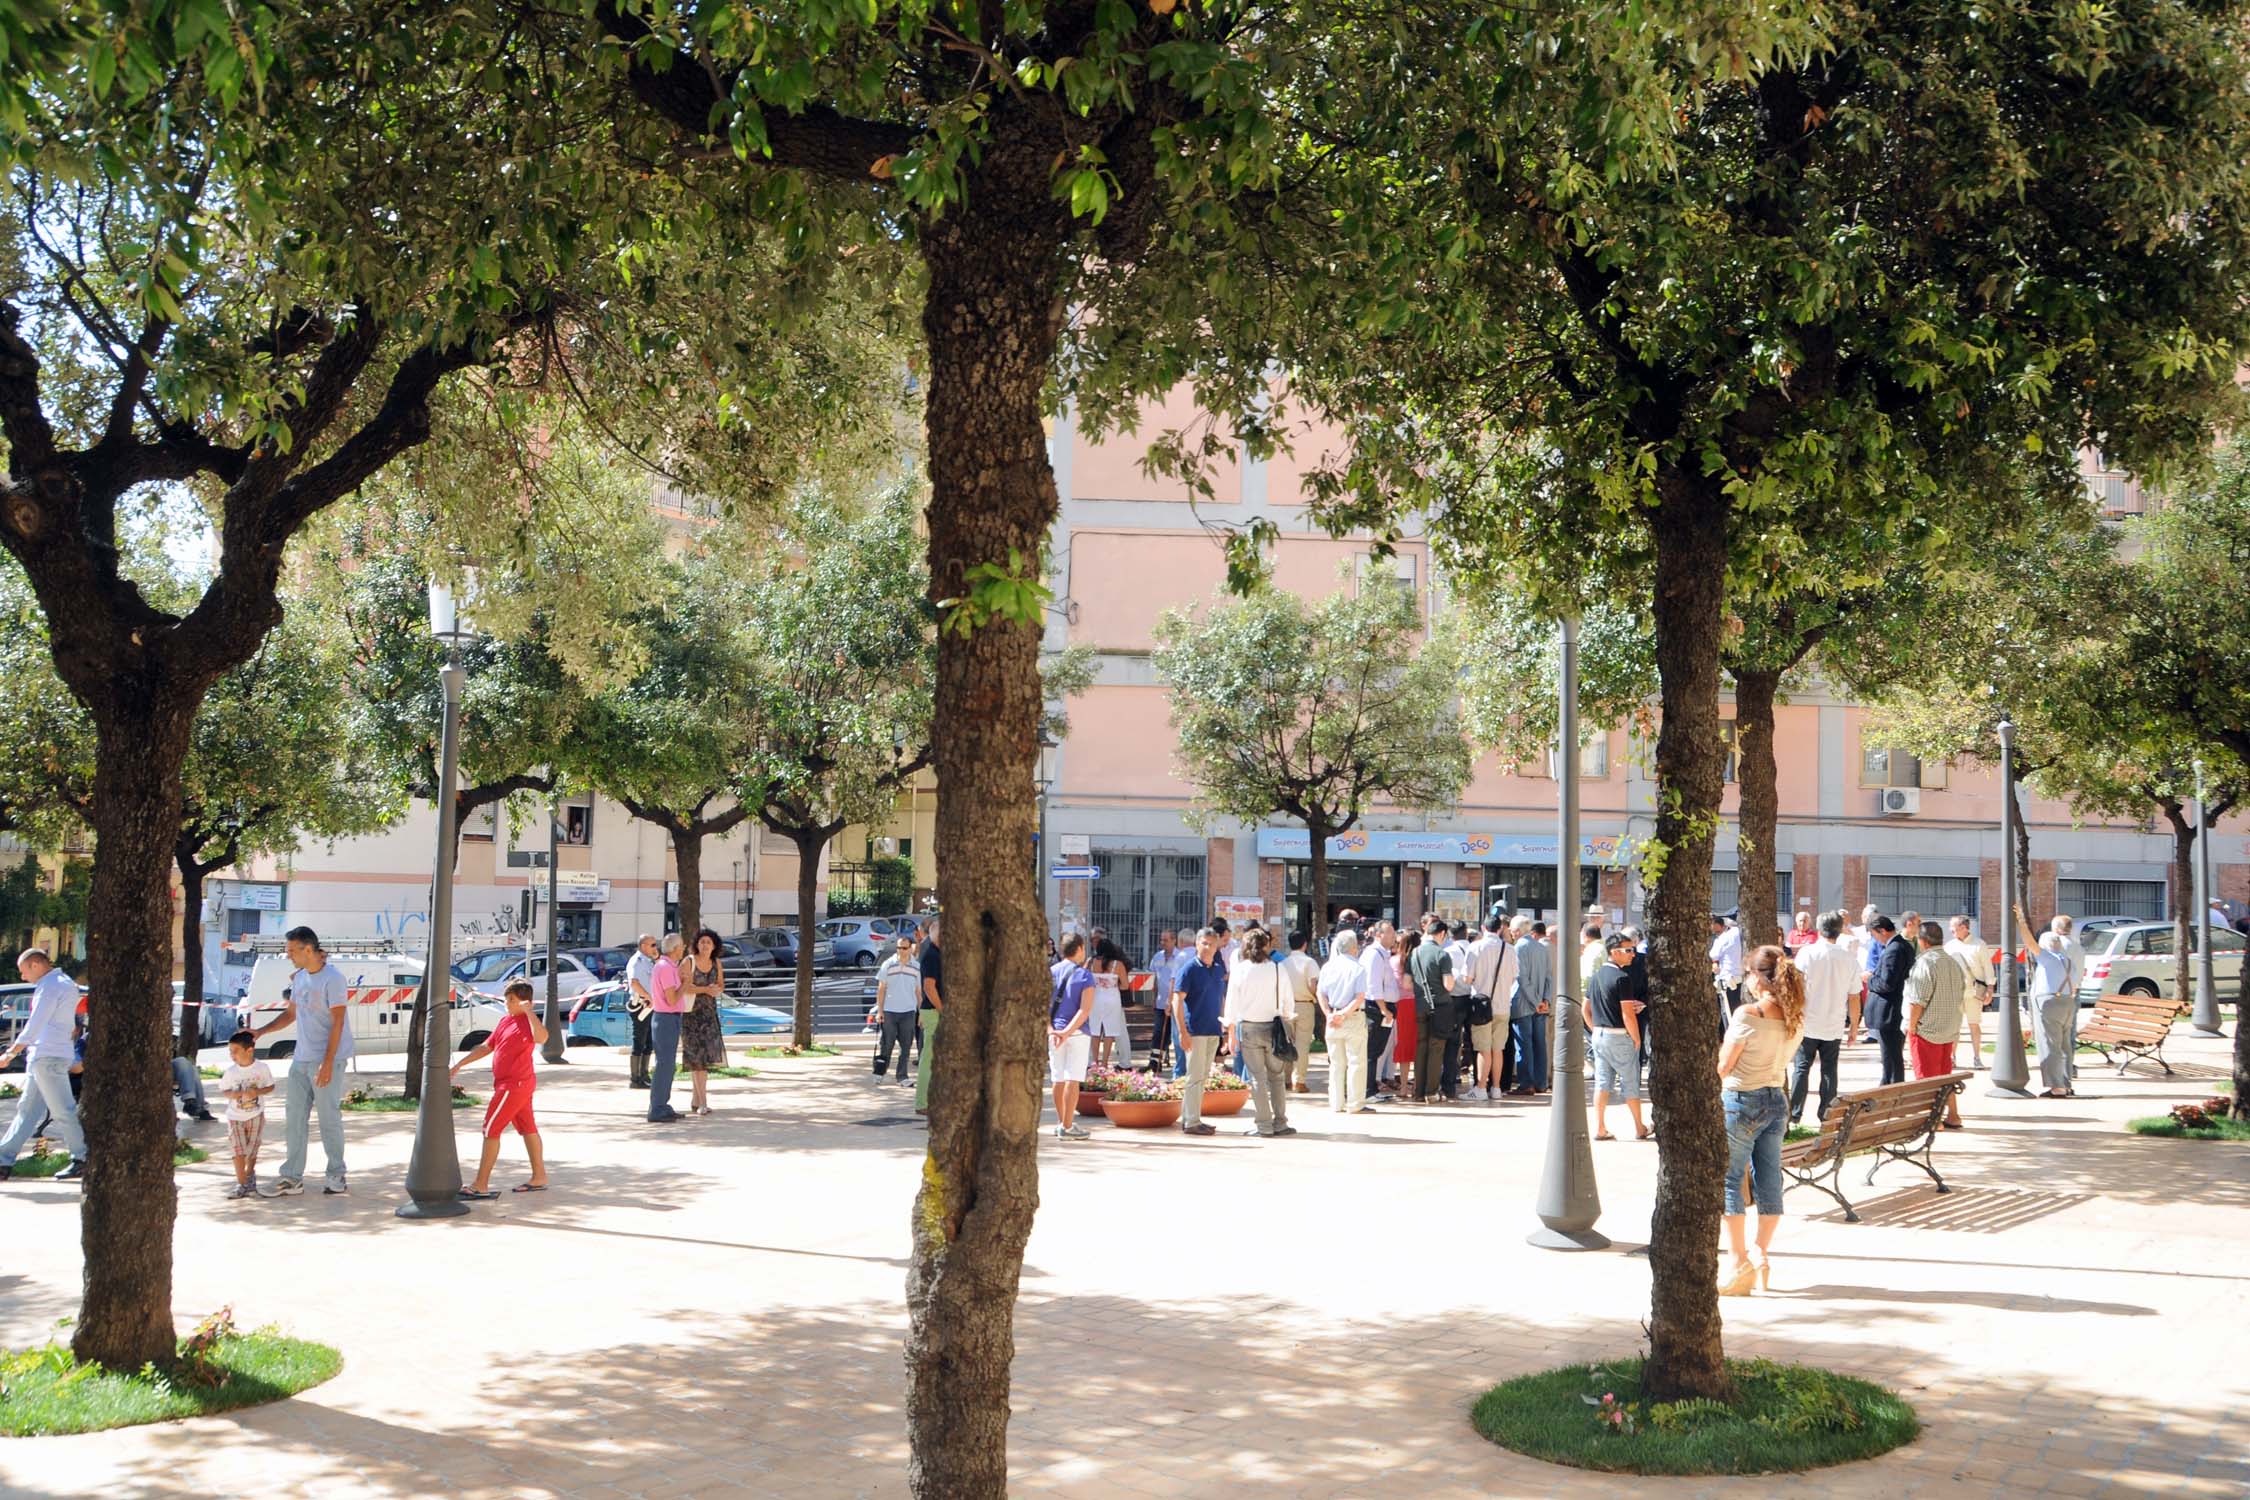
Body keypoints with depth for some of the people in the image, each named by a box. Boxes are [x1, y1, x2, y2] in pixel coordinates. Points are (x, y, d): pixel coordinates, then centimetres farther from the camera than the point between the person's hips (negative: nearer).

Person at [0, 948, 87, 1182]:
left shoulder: (49, 987, -14)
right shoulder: (65, 983, 17)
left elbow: (34, 1026, -18)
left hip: (49, 1056, -10)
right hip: (42, 1056, 10)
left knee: (63, 1111, -6)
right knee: (27, 1110, 9)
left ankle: (82, 1160, -3)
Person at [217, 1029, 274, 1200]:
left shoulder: (262, 1068, -9)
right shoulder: (231, 1072, -7)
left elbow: (270, 1086, -1)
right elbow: (222, 1090, 1)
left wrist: (257, 1092, -20)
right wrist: (230, 1094, -22)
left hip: (256, 1115, 0)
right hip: (235, 1116, 0)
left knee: (252, 1150, 8)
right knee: (239, 1151, -7)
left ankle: (250, 1176, 34)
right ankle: (241, 1184, 1)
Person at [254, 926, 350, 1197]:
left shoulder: (332, 978, -13)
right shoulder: (299, 978, 11)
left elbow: (337, 1022, -16)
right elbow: (290, 1014, 22)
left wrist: (327, 1063, -21)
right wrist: (260, 1032, 9)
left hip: (326, 1061, -8)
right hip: (300, 1059, 8)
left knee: (329, 1119, -1)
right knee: (293, 1118, 8)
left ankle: (337, 1177, 9)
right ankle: (291, 1178, 14)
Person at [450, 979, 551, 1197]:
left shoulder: (528, 1022, -16)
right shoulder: (505, 1021, 12)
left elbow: (541, 1038, -39)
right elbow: (486, 1047, 19)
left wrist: (529, 1011, -33)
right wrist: (460, 1064, 16)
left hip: (514, 1086, -10)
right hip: (517, 1085, 10)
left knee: (491, 1130, -8)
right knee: (528, 1129, 14)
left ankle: (481, 1186, -6)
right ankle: (539, 1178, 21)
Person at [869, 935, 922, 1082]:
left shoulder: (916, 968, 4)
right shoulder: (888, 965, 1)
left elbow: (919, 992, 11)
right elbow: (881, 989, 4)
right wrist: (879, 1010, -1)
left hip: (908, 1011, 1)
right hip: (889, 1011, -1)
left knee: (906, 1046, 2)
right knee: (886, 1044, 2)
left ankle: (902, 1076, 9)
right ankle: (879, 1072, 13)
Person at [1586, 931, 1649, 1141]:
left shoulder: (1596, 976, 9)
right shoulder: (1622, 977, -16)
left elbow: (1586, 1009, 14)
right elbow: (1628, 1014, -19)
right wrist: (1636, 1038, -9)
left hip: (1598, 1035, 7)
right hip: (1619, 1036, -7)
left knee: (1602, 1081, 8)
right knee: (1630, 1082, 6)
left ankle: (1600, 1128, 7)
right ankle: (1640, 1129, 16)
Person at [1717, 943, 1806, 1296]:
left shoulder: (1748, 1014, -18)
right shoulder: (1794, 1017, 3)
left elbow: (1724, 1066, -10)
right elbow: (1781, 1059, 12)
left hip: (1741, 1101, -7)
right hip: (1777, 1101, 7)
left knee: (1729, 1180, 0)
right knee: (1769, 1181, 12)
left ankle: (1740, 1262, -2)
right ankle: (1761, 1256, 19)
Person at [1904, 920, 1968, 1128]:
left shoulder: (1925, 963, -17)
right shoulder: (1953, 963, 10)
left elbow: (1917, 1001, -21)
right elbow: (1962, 993, 16)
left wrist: (1912, 1026, -12)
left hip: (1927, 1029, -8)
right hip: (1950, 1029, 8)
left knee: (1927, 1076, 0)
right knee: (1945, 1075, 16)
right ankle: (1953, 1116, 19)